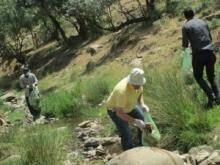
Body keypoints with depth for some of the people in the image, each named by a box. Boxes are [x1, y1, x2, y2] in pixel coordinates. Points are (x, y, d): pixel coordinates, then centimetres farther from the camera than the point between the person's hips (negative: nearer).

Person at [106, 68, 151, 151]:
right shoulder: (122, 91, -44)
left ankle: (143, 146, 32)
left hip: (129, 106, 8)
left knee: (145, 122, 10)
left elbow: (140, 93, 3)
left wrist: (142, 104, -16)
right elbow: (119, 113, -39)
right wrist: (135, 121, -43)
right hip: (115, 110, -7)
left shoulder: (137, 83, -22)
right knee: (126, 135, -15)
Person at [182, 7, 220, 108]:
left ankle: (210, 95, -4)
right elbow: (210, 38, 18)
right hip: (210, 52, 4)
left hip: (198, 54, -4)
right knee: (211, 76, 20)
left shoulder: (186, 26, -3)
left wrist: (185, 45, 19)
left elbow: (185, 45, -4)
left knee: (198, 77, 14)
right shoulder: (203, 22, 12)